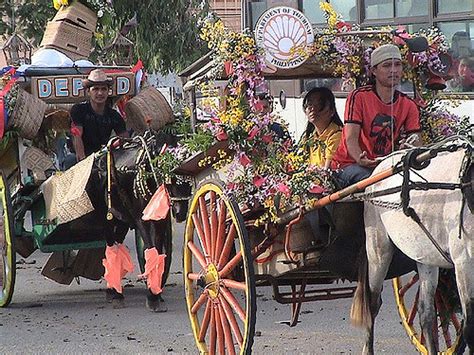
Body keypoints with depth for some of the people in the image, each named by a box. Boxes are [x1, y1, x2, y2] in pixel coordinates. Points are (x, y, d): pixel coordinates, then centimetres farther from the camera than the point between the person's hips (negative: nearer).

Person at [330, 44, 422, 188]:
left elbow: (417, 142, -1)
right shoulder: (359, 97, -4)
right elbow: (350, 138, -13)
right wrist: (361, 160, -37)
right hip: (349, 164, -4)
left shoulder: (408, 105, 9)